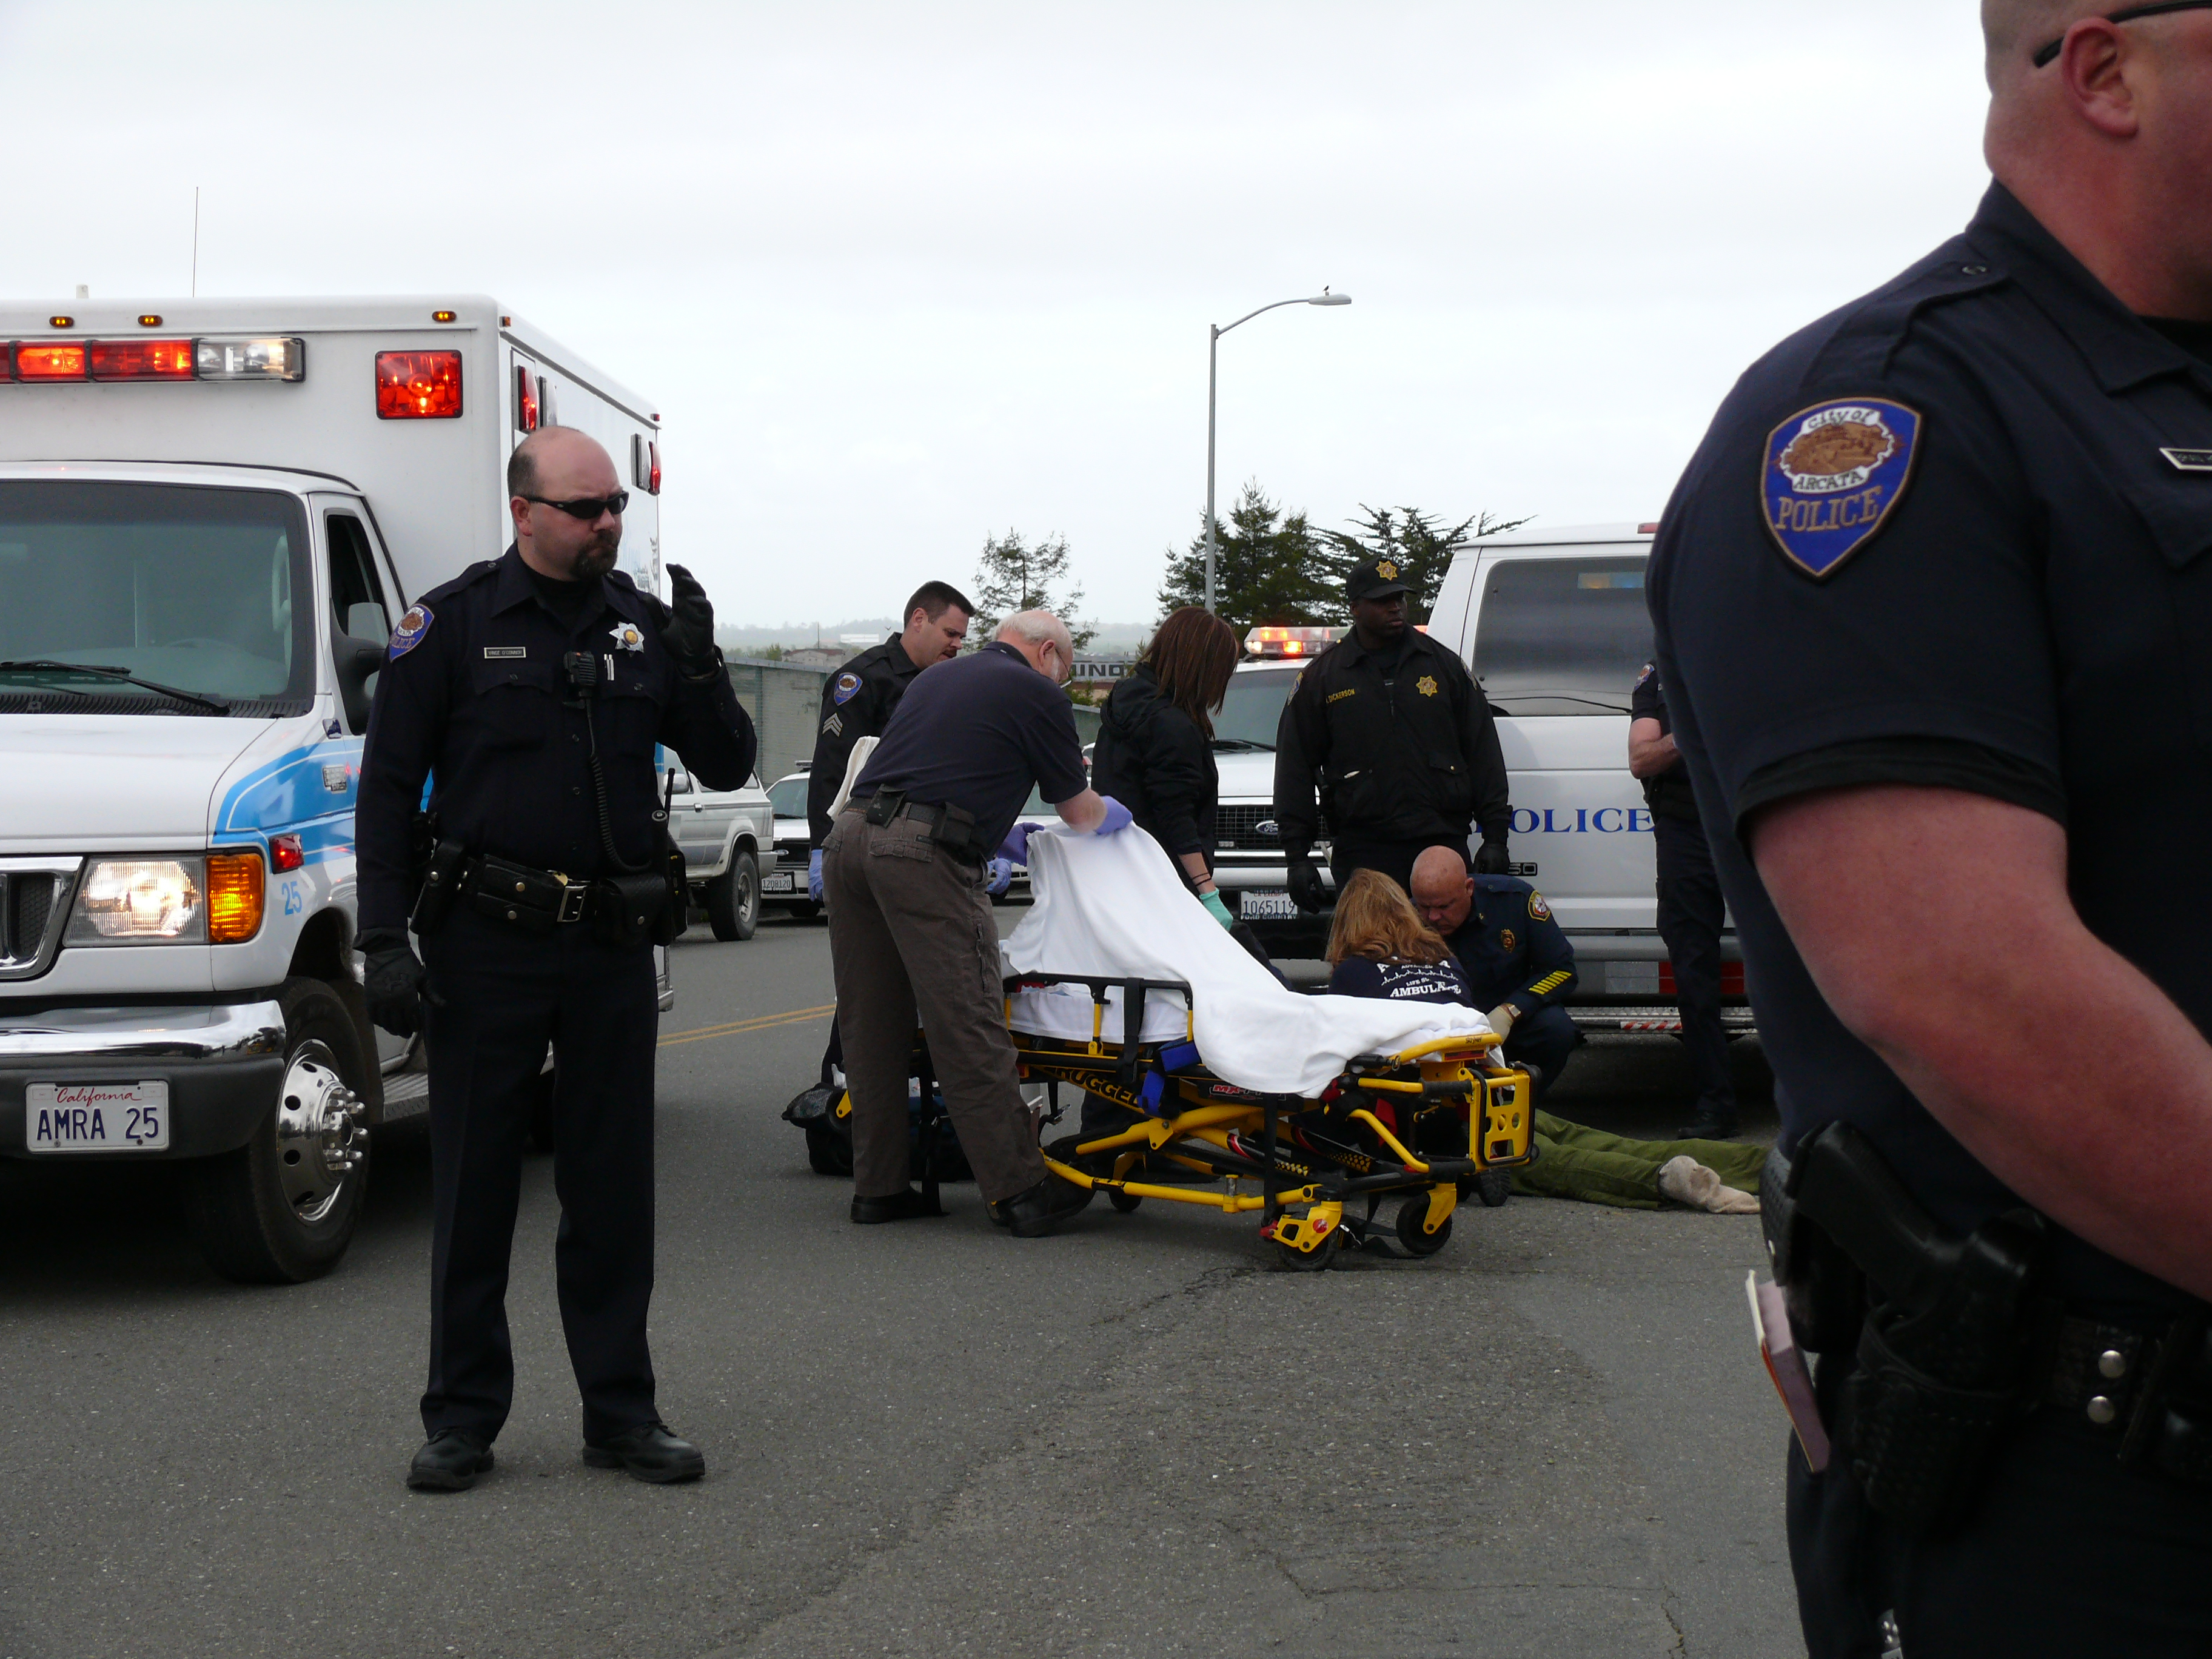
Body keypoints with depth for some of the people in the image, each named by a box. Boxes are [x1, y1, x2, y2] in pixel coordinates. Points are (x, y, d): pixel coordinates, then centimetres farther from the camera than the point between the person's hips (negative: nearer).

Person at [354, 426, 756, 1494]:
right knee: (473, 1191, 3)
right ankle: (463, 1418, 13)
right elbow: (388, 787, -3)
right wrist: (384, 938, -11)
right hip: (488, 945, -3)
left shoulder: (643, 624, 8)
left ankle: (621, 1414, 16)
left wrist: (698, 666, -9)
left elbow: (727, 767, 9)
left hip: (613, 949, 3)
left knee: (614, 1193, 8)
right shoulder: (454, 623, -3)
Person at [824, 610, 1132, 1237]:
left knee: (871, 1026, 12)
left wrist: (998, 836, 44)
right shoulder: (1037, 694, 7)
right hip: (923, 855, -7)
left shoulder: (938, 677, 27)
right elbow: (1080, 813, 15)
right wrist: (1113, 813, 37)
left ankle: (878, 1186, 17)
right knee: (967, 1027, -5)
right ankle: (1020, 1190, -1)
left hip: (850, 834, 7)